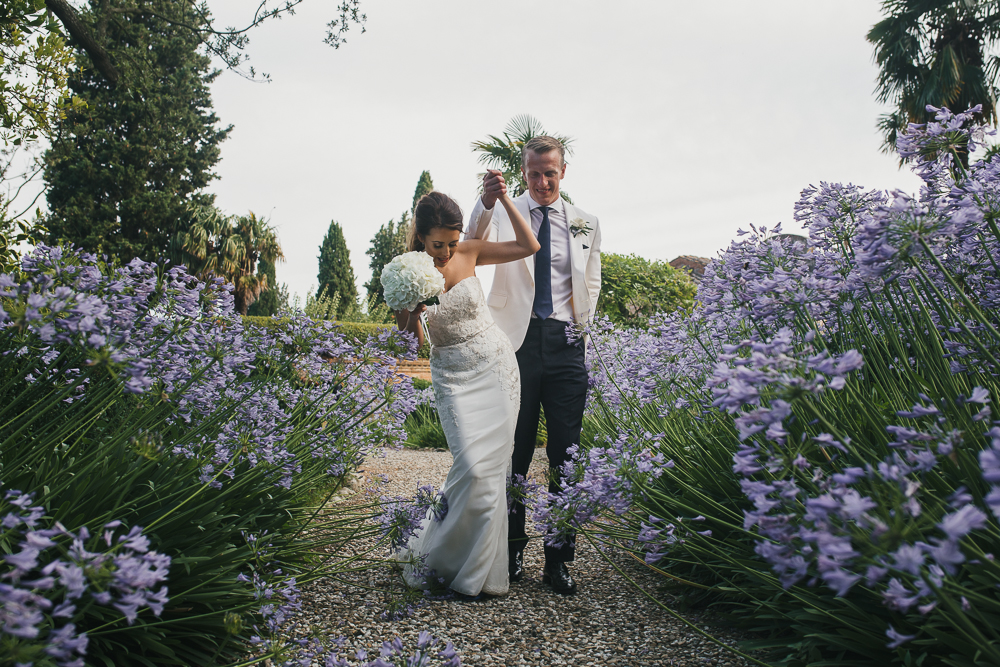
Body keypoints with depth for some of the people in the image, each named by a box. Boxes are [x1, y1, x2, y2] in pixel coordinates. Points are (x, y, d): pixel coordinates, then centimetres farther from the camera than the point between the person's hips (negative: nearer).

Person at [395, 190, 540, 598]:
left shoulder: (469, 253, -1)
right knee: (473, 468, -16)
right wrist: (415, 307, -22)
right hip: (454, 377, -2)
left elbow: (529, 246, 3)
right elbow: (410, 341, -4)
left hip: (496, 365, 2)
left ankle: (475, 566, 15)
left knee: (492, 466, -1)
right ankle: (441, 558, 7)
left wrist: (504, 199, -3)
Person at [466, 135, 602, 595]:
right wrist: (486, 204, -34)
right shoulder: (505, 214, 4)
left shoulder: (585, 224, 12)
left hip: (566, 344, 2)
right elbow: (473, 249, -16)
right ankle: (512, 550, 20)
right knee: (513, 453, 5)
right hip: (515, 341, -2)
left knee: (566, 455, 3)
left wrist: (578, 327, 11)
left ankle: (558, 561, 14)